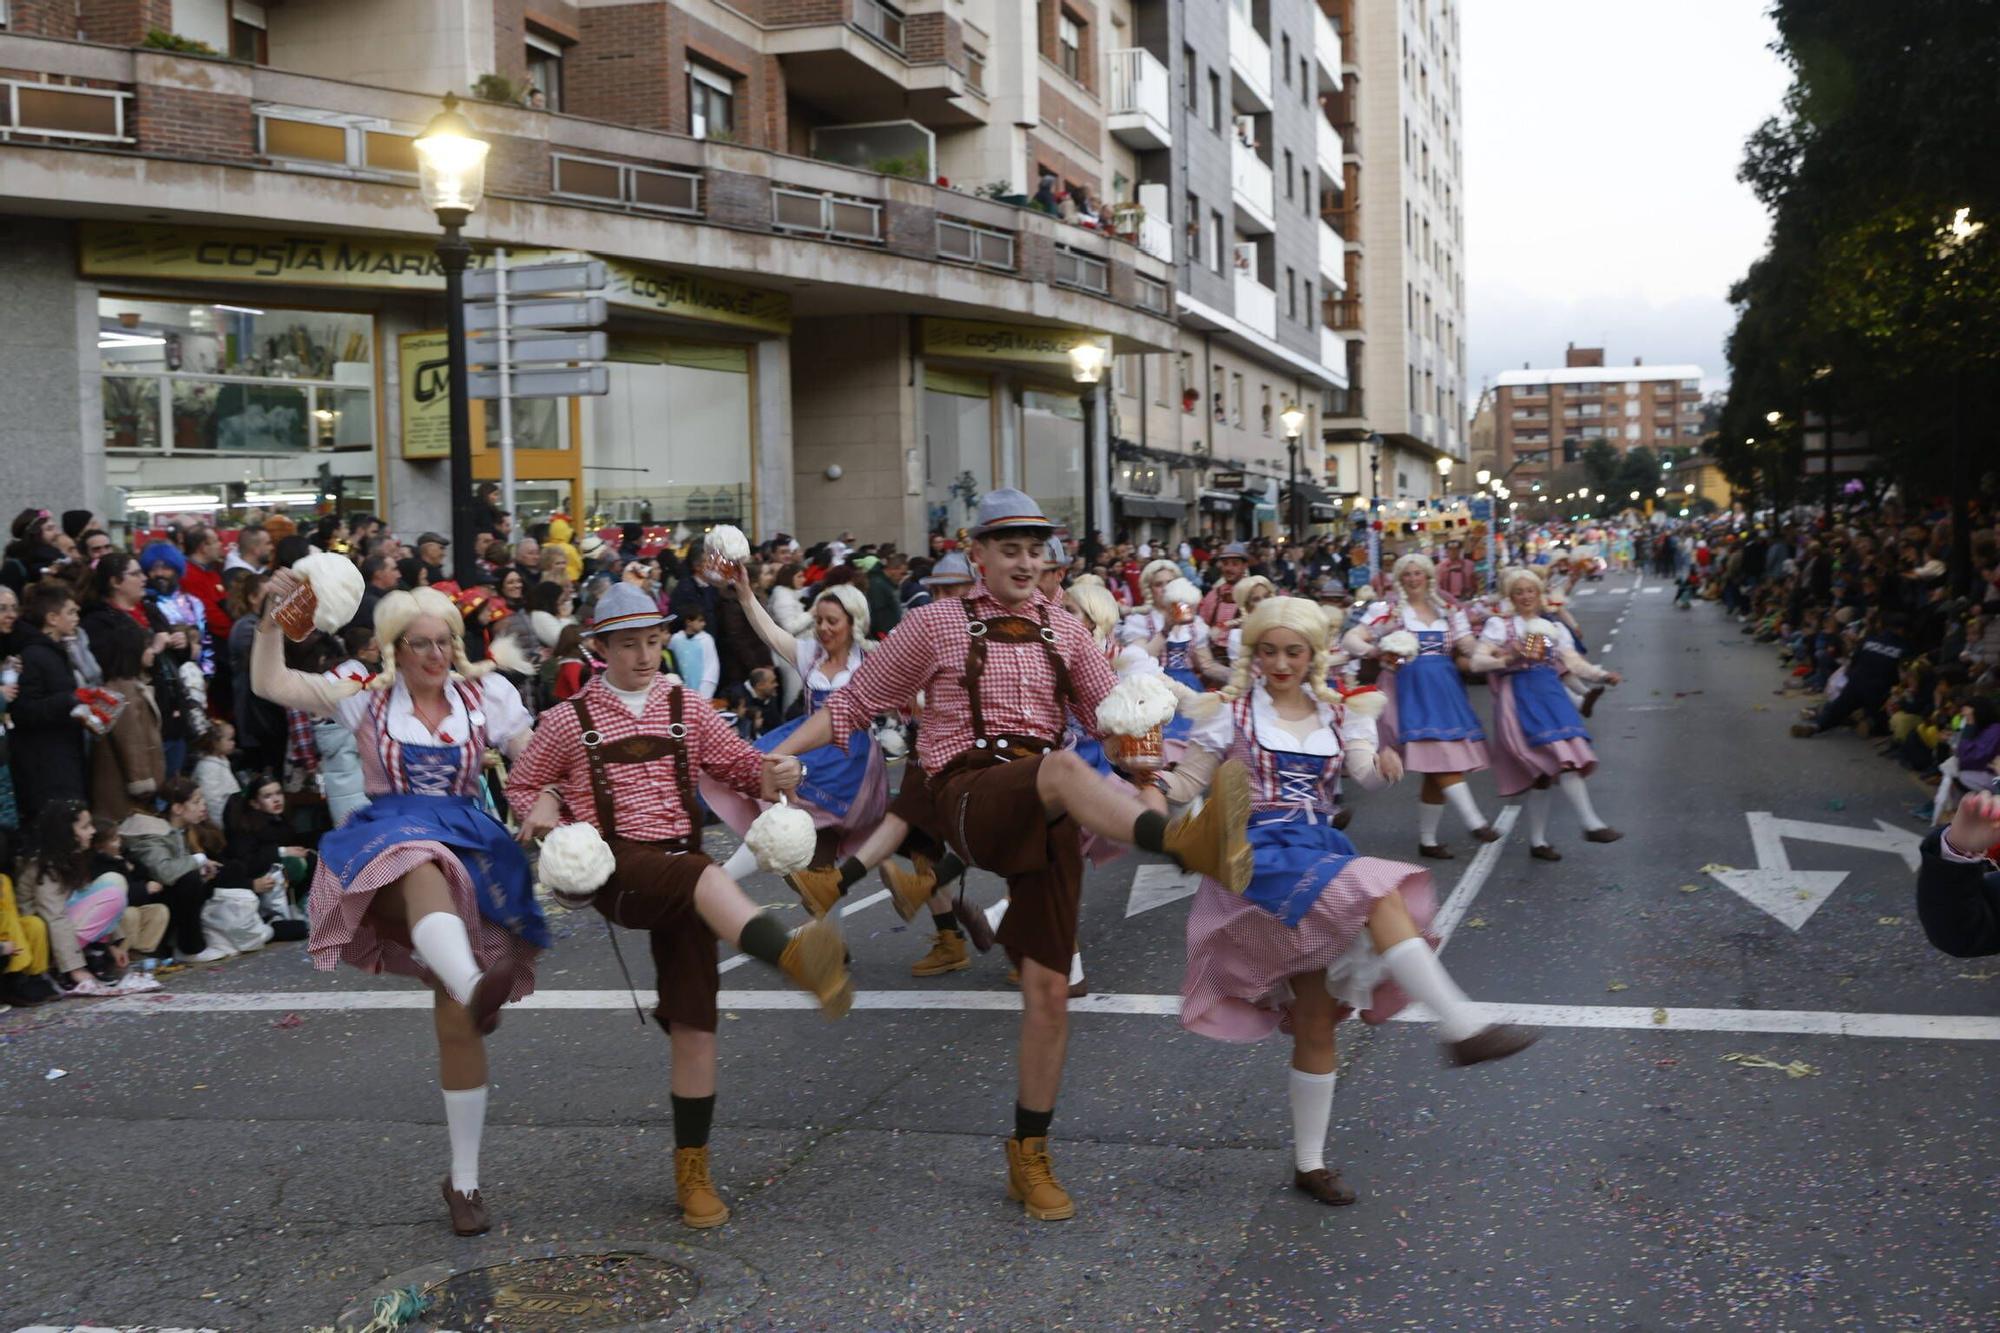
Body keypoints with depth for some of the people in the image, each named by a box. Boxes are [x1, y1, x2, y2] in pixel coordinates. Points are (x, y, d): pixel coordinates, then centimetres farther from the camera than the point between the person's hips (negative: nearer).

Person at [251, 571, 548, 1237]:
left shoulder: (483, 698, 10)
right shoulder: (366, 696, 9)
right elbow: (270, 684, 3)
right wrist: (275, 616, -9)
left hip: (471, 851, 2)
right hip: (388, 846, -1)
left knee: (457, 1023, -1)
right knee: (425, 870, -42)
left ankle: (464, 1178, 11)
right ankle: (475, 985, -73)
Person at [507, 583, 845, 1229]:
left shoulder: (687, 710, 12)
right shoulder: (569, 719, 8)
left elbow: (738, 763, 10)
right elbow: (522, 785, 18)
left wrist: (773, 771, -13)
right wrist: (542, 809, -4)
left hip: (682, 872, 4)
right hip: (613, 867, -3)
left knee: (695, 1022, -1)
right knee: (706, 876, -37)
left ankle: (693, 1169, 10)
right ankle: (796, 958, -65)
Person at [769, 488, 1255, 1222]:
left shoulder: (1064, 630, 16)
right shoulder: (939, 623, 8)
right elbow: (856, 701, 11)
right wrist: (778, 753, 0)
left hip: (1047, 816, 4)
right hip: (970, 797, -4)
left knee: (1049, 987, 1)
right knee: (1063, 767, -37)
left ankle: (1029, 1158, 16)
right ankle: (1190, 842, -65)